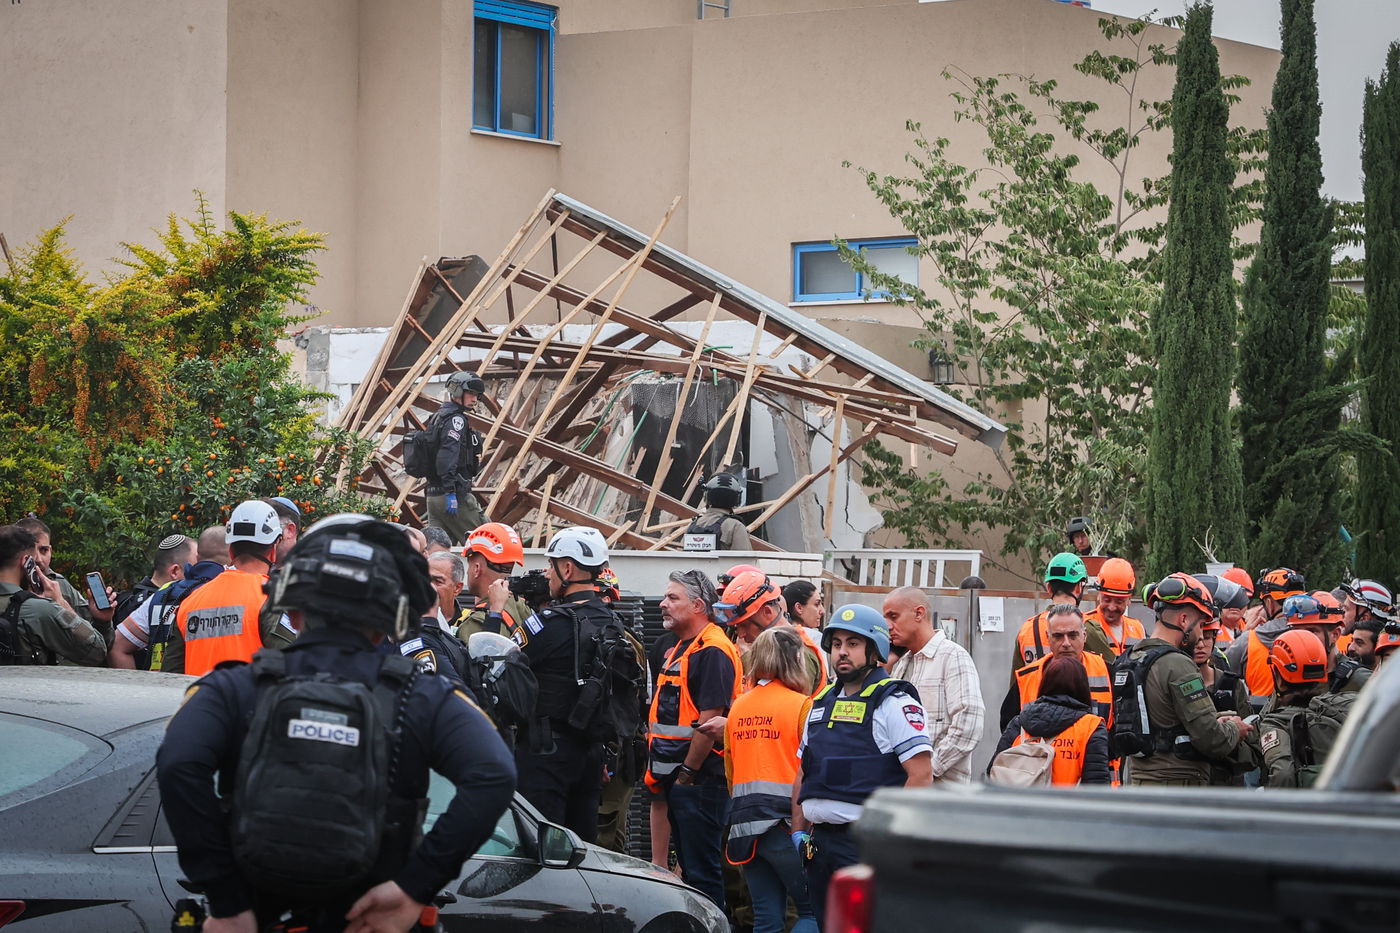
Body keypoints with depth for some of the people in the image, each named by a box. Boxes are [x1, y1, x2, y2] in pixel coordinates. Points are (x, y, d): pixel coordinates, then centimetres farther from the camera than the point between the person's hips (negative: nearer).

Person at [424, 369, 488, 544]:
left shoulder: (437, 417, 20)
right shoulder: (455, 419, -10)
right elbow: (447, 457, -22)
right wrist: (450, 491, -27)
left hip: (433, 495, 9)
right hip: (457, 495, -9)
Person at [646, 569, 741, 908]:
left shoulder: (712, 651, -14)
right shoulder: (681, 649, 18)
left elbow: (710, 720, -20)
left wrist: (687, 772, -17)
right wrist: (660, 770, 17)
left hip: (699, 778, -11)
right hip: (678, 778, 11)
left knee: (702, 870, -8)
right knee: (690, 867, 15)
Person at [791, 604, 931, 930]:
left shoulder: (894, 702, -7)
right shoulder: (823, 702, 18)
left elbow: (921, 774, -14)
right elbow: (804, 773, 25)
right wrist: (798, 830, 16)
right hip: (820, 840, 8)